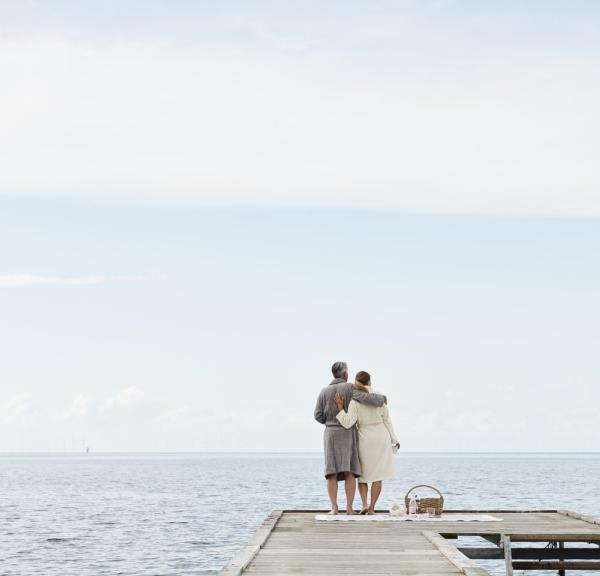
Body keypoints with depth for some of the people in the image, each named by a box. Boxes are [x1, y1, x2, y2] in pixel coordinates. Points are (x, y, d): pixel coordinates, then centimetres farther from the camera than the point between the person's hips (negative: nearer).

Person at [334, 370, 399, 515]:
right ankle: (372, 508, -1)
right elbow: (386, 419, -1)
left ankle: (364, 504, -4)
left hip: (365, 438, -1)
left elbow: (348, 424, -21)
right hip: (381, 438, 1)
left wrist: (340, 407, -15)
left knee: (362, 473, 14)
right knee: (378, 475, 6)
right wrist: (394, 439, 7)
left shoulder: (355, 401, -13)